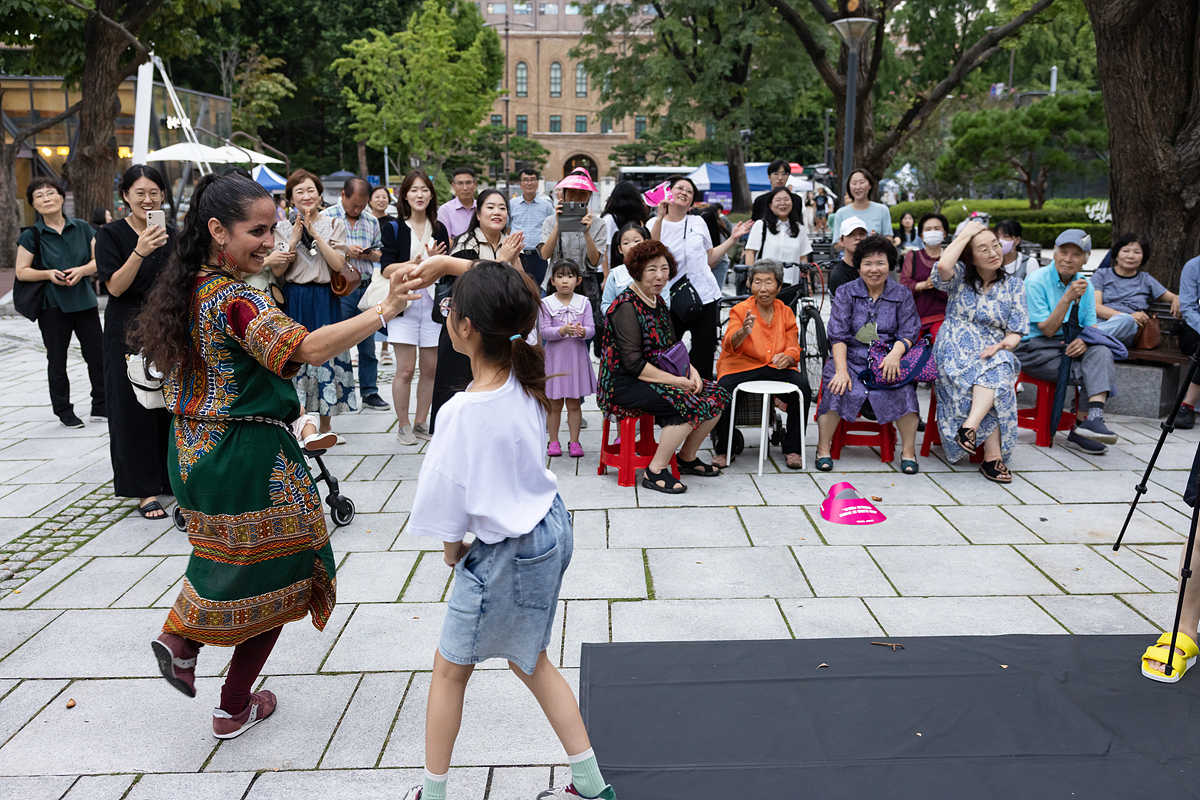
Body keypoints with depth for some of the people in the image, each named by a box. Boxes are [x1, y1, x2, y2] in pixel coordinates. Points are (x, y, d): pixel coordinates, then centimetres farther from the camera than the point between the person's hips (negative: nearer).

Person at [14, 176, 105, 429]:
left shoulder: (82, 228, 5)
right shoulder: (31, 235, -2)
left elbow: (98, 260, 5)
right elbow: (21, 271, -1)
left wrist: (82, 270, -14)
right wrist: (48, 274, -18)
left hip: (84, 301, 2)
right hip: (52, 306, -2)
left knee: (96, 355, 3)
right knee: (57, 360, 6)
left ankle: (101, 405, 18)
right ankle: (63, 410, 18)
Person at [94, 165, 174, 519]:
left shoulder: (170, 233, 8)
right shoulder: (111, 235, -5)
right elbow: (115, 286, -15)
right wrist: (140, 252, -29)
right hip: (128, 333, -4)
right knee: (134, 408, 0)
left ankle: (172, 476, 22)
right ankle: (145, 489, 7)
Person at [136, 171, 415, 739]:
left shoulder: (188, 290, 6)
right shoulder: (236, 300, -23)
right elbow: (308, 349, -38)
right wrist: (383, 312, -40)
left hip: (194, 450, 9)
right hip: (247, 457, -8)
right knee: (271, 572, 9)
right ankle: (235, 710, 21)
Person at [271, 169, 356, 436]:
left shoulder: (333, 224, 6)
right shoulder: (283, 228, 7)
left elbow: (338, 264, -7)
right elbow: (277, 271, -1)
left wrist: (314, 233, -12)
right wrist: (295, 238, -9)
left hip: (325, 299, 0)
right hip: (294, 300, 0)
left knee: (327, 355, 1)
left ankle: (325, 427, 13)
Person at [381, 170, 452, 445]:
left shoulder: (439, 229, 13)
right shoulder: (395, 228, 3)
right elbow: (387, 269, -6)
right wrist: (415, 263, -19)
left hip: (432, 303, 3)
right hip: (404, 302, -3)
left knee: (431, 368, 5)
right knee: (405, 369, -4)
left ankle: (421, 422, 18)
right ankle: (403, 425, 9)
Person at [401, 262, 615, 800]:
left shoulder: (463, 412, -28)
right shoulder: (524, 381, -6)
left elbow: (448, 498, -17)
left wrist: (451, 547, 2)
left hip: (508, 553, -8)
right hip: (549, 528, 8)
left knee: (450, 668, 14)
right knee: (526, 659, 24)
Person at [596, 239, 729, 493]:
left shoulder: (657, 301, 12)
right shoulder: (626, 307, -17)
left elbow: (672, 346, 19)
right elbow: (633, 363, -22)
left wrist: (691, 370, 0)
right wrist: (675, 381, -21)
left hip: (659, 377, 9)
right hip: (624, 384, -9)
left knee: (716, 396, 1)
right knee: (689, 404, -28)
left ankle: (687, 457, 15)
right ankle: (655, 471, -17)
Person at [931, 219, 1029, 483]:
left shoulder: (1014, 285, 14)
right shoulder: (961, 277, 9)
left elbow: (1016, 332, 7)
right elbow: (943, 266, -19)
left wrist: (1003, 345, -18)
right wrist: (965, 234, -5)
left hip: (995, 350, 2)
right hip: (956, 346, -2)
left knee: (997, 370, -36)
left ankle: (969, 426, -47)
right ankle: (993, 456, -38)